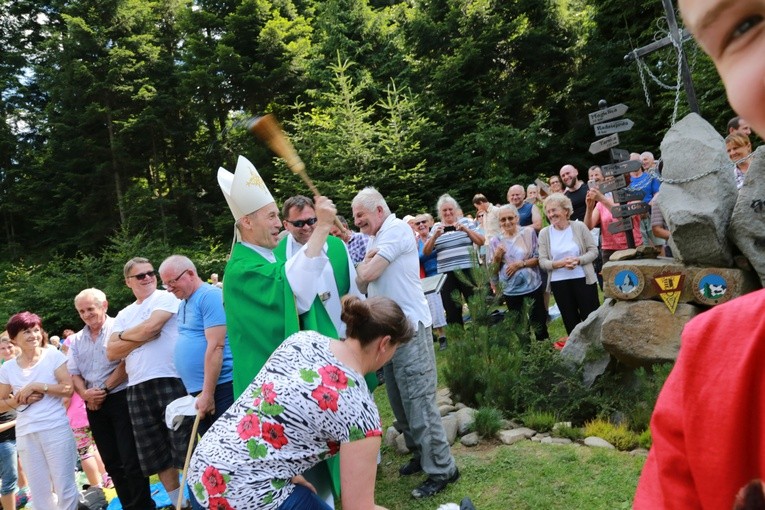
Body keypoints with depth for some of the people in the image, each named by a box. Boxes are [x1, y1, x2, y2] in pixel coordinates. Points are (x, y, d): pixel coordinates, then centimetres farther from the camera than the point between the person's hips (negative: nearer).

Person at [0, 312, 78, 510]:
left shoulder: (54, 356, -2)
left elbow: (68, 388, -8)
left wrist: (36, 386, -13)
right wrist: (19, 400, -7)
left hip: (56, 429, -3)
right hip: (25, 435, 3)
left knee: (64, 488, 0)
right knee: (40, 493, 10)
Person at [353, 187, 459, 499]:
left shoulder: (396, 229, -10)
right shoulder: (378, 239, 18)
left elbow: (367, 275, -17)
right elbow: (363, 284, 17)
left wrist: (365, 264, 3)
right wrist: (367, 259, 1)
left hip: (409, 327, -10)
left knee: (419, 401, -7)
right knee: (400, 400, 14)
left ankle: (441, 470, 2)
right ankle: (420, 455, 27)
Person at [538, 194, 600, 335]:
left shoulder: (579, 227, -4)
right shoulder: (544, 233, -1)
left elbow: (593, 251, -2)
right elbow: (542, 261, -2)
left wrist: (578, 260, -20)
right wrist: (560, 263, -20)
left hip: (583, 279, -2)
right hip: (559, 283, 2)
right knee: (570, 321, 13)